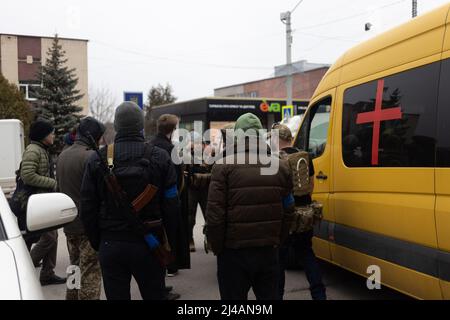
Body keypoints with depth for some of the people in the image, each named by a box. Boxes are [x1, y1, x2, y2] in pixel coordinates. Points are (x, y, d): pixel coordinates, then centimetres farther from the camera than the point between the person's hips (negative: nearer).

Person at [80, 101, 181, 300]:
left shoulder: (98, 159, -3)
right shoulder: (160, 158, -5)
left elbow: (87, 209, 1)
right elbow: (171, 206, -5)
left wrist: (97, 243, 12)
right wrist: (165, 240, 9)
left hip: (110, 245, 1)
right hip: (149, 246, 0)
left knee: (116, 296, 10)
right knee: (154, 295, 13)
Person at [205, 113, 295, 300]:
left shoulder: (224, 166, -9)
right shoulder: (280, 166, 5)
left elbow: (214, 214, -12)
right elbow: (288, 212, 7)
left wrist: (217, 247, 0)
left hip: (234, 252, -4)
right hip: (269, 251, 4)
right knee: (269, 296, 18)